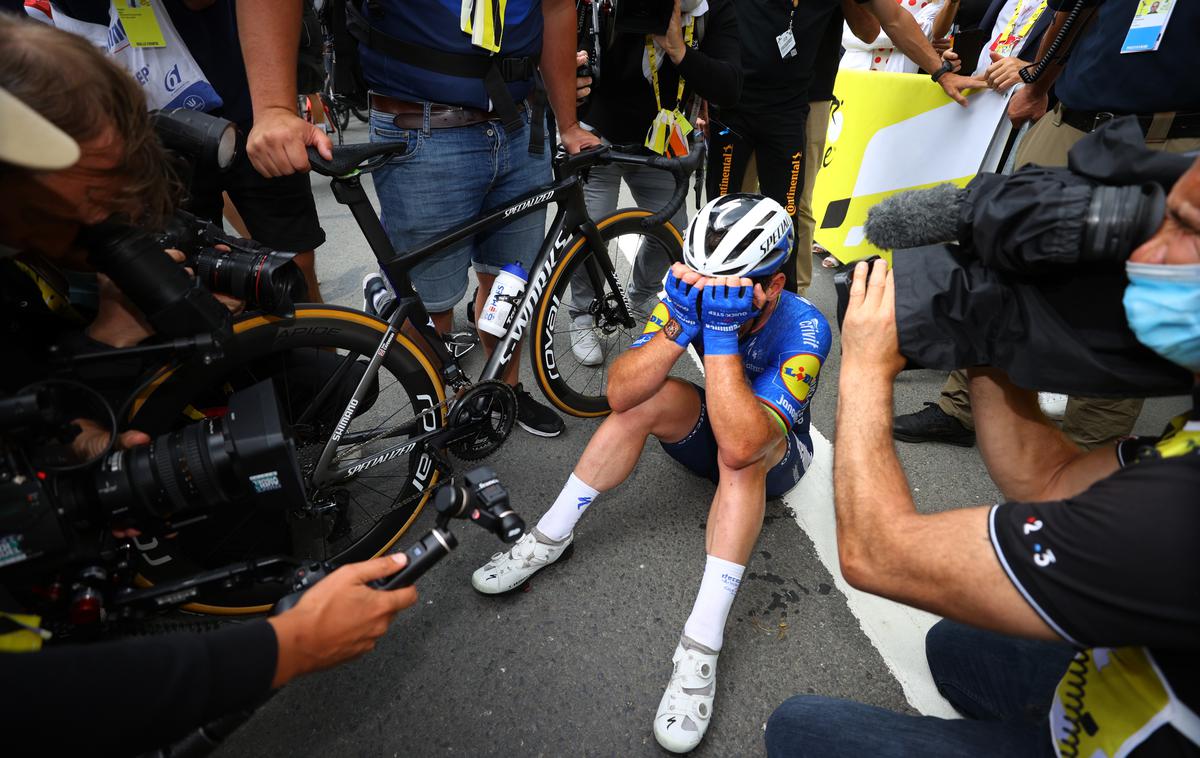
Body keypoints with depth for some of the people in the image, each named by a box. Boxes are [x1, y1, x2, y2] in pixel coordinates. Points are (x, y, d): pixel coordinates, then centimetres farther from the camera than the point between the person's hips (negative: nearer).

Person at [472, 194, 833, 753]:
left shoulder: (804, 329, -32)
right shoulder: (693, 291, -20)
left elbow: (742, 443, -46)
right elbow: (619, 392, -30)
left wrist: (722, 335, -47)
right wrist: (680, 326, -42)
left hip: (777, 456, -3)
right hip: (714, 431, 4)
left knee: (740, 450, -37)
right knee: (648, 397, -25)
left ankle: (701, 645, -34)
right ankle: (550, 538, -13)